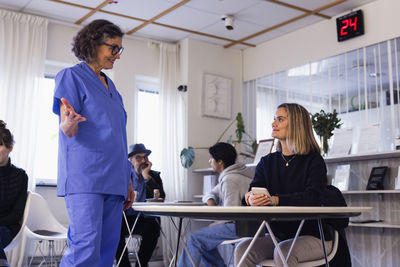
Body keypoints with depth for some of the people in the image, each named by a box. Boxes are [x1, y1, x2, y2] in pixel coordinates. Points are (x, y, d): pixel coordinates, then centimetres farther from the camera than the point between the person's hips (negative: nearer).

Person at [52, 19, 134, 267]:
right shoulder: (71, 76, 2)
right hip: (85, 176, -7)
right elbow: (67, 130, -7)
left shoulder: (110, 86, 21)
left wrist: (127, 181, 20)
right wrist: (69, 123, -33)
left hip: (114, 179, 7)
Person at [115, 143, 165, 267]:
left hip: (145, 219, 0)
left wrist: (146, 176, -9)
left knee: (152, 228, -33)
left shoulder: (154, 176, 9)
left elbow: (161, 198, -7)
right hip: (126, 218, 1)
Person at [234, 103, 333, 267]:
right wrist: (251, 198, -29)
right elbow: (254, 189, -4)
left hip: (313, 236, -4)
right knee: (243, 249, -21)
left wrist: (276, 200, -37)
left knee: (282, 252, -33)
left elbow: (313, 198, -22)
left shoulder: (314, 161, -7)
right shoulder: (267, 162, 9)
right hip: (278, 236, 5)